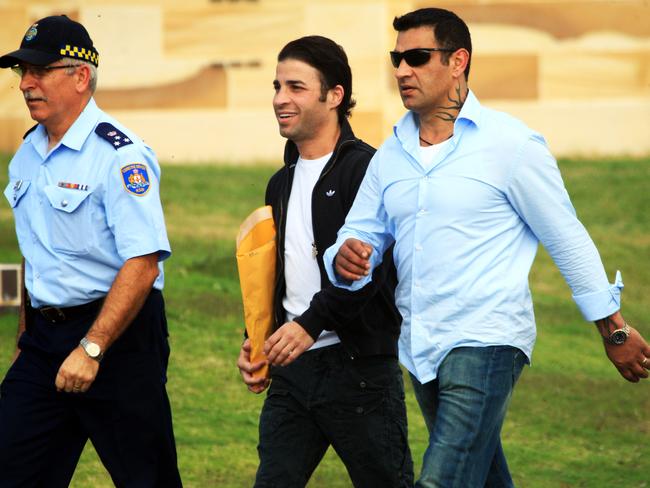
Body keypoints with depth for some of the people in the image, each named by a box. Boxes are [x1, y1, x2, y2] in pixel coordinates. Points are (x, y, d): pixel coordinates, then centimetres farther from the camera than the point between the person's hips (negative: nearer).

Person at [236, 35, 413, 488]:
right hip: (293, 369, 8)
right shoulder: (283, 183, 17)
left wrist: (310, 323, -25)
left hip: (359, 366, -7)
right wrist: (257, 340, 11)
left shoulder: (366, 169, -10)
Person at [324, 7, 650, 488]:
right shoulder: (391, 155, 10)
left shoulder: (509, 144, -8)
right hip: (421, 348, 7)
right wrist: (346, 259, -14)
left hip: (486, 341, -7)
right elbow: (361, 234, 11)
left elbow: (567, 240, -3)